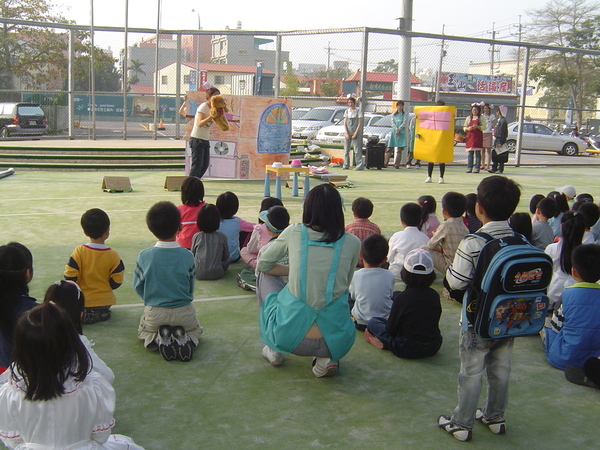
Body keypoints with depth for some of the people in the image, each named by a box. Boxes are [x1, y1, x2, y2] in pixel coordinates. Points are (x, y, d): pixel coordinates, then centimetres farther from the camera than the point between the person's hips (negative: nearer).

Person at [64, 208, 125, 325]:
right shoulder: (113, 255, -11)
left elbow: (69, 277, -13)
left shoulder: (79, 252, -14)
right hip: (105, 301, 3)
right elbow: (116, 282, -7)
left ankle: (83, 315, -3)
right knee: (104, 311, 33)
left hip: (83, 301, -2)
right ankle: (102, 313, 2)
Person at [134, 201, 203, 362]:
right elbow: (191, 288, -2)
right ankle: (185, 338, -4)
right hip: (183, 313, 0)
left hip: (154, 313, 0)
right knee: (195, 330, 32)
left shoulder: (144, 256, -15)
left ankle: (158, 339, -2)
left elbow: (137, 286, -3)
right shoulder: (187, 256, -15)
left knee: (143, 332, 33)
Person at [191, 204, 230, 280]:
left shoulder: (196, 237, -2)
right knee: (227, 261, 25)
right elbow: (226, 257, 6)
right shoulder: (222, 237, -5)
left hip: (198, 274, 1)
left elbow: (192, 255, 10)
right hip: (216, 274, -1)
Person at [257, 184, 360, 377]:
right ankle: (326, 359, 14)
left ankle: (275, 352, 22)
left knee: (270, 298, 30)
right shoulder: (352, 243, -2)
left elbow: (261, 265, 13)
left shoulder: (294, 233, -4)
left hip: (290, 335, 1)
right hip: (334, 340, 0)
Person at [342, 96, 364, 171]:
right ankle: (346, 165, 11)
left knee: (357, 150, -11)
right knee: (346, 150, 3)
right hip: (348, 133, 4)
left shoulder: (358, 111, 0)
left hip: (356, 133, -4)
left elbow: (360, 123, -4)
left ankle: (360, 165, -12)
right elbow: (345, 123, 10)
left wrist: (355, 134, -12)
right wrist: (346, 133, -3)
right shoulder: (346, 111, 13)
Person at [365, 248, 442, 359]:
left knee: (373, 322, 12)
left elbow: (391, 329, -11)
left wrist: (388, 320, 12)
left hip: (407, 349, -5)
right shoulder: (435, 296, -5)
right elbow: (435, 321, 10)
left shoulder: (401, 298, -18)